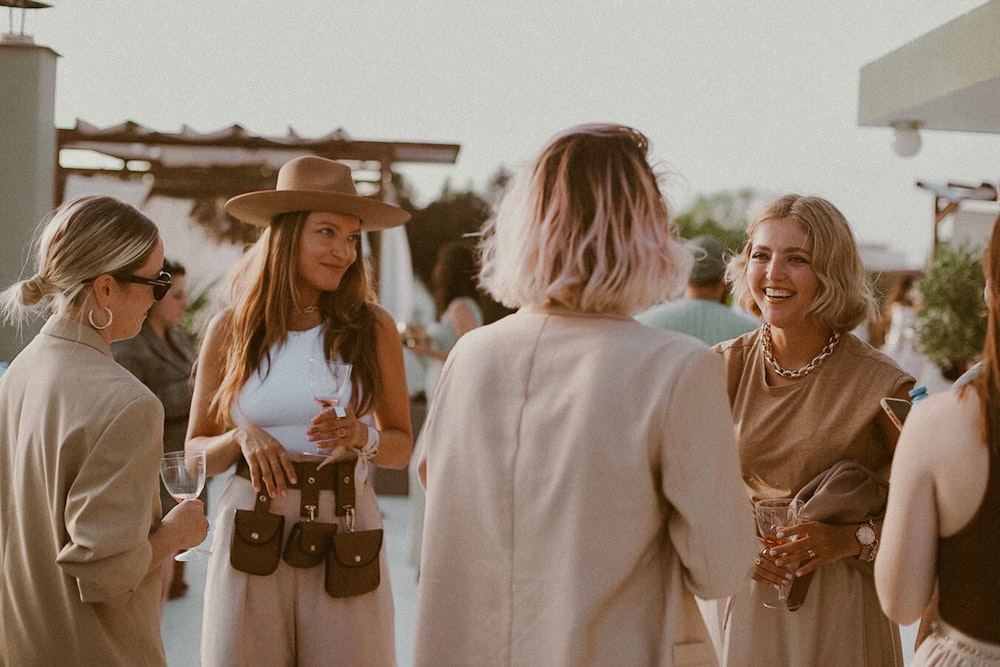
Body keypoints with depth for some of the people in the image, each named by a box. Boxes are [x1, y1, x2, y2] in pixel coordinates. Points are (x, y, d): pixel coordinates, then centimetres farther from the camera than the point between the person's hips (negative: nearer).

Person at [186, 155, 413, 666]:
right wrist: (243, 438, -13)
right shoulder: (231, 329, 1)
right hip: (251, 538, 1)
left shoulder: (373, 328, -1)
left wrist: (362, 436, -14)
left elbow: (402, 447, 6)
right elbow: (196, 452, 7)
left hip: (344, 537, 0)